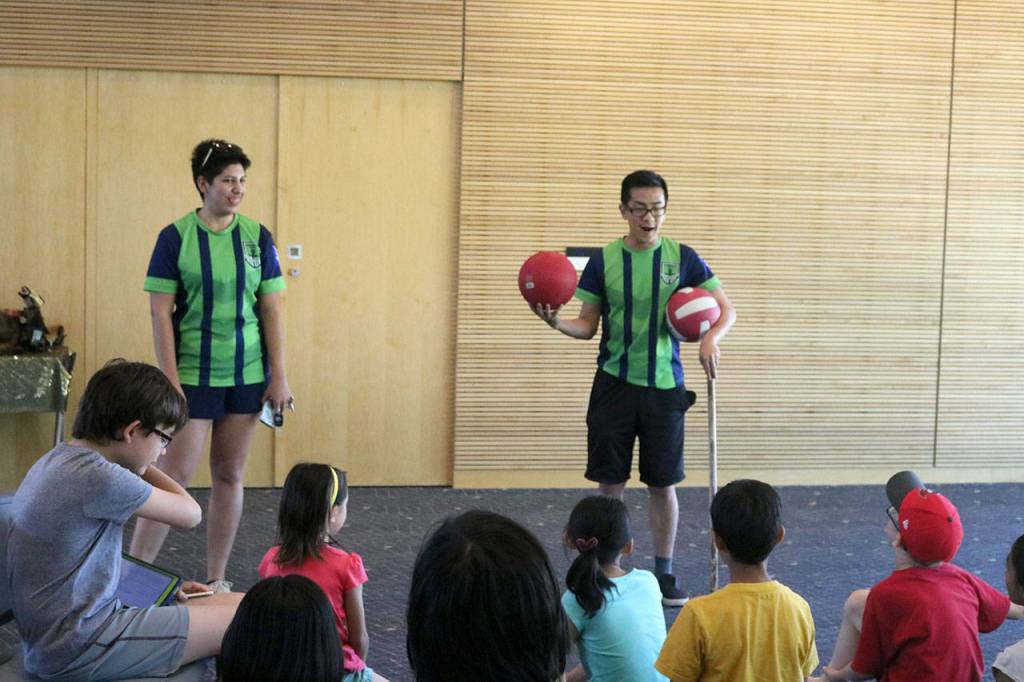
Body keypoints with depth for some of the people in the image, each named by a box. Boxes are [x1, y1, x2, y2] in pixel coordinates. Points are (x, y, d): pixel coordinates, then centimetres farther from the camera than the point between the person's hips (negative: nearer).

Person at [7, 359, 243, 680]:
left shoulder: (55, 461, 9)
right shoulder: (99, 478, -21)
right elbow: (190, 514, -8)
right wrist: (142, 466, 4)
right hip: (77, 651, -10)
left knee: (225, 602, 13)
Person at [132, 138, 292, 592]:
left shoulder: (257, 237, 2)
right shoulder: (175, 237, -6)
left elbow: (270, 311, 4)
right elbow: (160, 312, -7)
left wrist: (279, 378, 0)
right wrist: (170, 380, -12)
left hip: (247, 375, 3)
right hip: (193, 376, -3)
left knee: (230, 475, 8)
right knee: (174, 475, -6)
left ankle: (216, 580, 18)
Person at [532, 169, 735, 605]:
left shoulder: (682, 258, -1)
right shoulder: (603, 261, 0)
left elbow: (726, 309, 1)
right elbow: (588, 326, 4)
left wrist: (711, 338, -20)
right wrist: (557, 322, -17)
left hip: (664, 386, 0)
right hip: (614, 384, 0)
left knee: (663, 484, 6)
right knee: (610, 483, 4)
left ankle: (664, 574, 20)